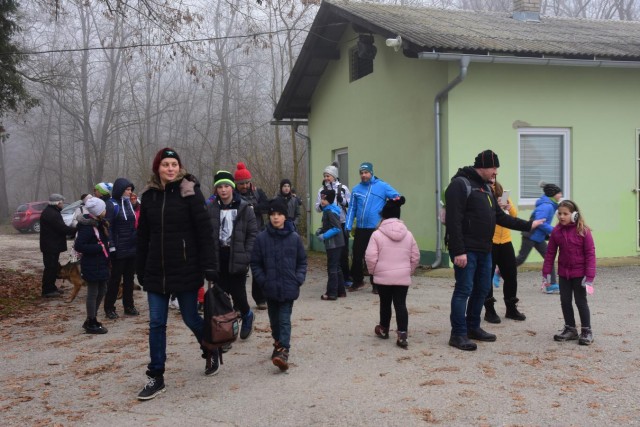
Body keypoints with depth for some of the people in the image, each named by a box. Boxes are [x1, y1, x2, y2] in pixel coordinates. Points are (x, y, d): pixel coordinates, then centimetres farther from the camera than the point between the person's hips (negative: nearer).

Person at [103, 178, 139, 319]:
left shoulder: (129, 203, 11)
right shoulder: (112, 205, -12)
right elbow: (108, 228, -15)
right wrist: (111, 247, -18)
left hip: (132, 248, 7)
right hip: (119, 249, -7)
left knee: (129, 278, 12)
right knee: (115, 279, 1)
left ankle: (129, 306, 21)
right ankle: (109, 308, 9)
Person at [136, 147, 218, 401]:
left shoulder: (189, 192, -8)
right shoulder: (149, 195, 6)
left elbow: (204, 230, -10)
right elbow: (143, 236, 11)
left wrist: (208, 266, -14)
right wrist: (141, 270, 10)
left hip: (185, 269, -4)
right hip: (156, 271, 4)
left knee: (190, 318, 9)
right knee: (156, 324, 4)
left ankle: (211, 351, 38)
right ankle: (156, 377, 12)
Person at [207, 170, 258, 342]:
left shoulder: (244, 208, -3)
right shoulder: (211, 209, 2)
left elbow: (253, 234, -3)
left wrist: (246, 256, -10)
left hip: (237, 258, -2)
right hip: (218, 257, 2)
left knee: (238, 294, 0)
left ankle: (247, 315, 32)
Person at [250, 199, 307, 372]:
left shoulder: (294, 238, -2)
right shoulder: (262, 238, -3)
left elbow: (302, 261, 6)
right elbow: (255, 263, 3)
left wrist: (299, 279, -5)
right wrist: (262, 280, -6)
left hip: (289, 288, -2)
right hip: (270, 288, 2)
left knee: (285, 320, -7)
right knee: (274, 320, 16)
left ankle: (283, 351, -14)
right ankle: (278, 343, 36)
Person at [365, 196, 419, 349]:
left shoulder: (377, 234, -7)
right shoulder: (408, 235, 5)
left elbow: (370, 257, -11)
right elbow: (415, 257, 8)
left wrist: (373, 271, 6)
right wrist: (409, 271, 20)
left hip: (383, 277, -2)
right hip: (403, 277, 2)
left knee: (385, 303, 15)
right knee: (400, 304, 1)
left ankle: (384, 329, 34)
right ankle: (402, 335, -9)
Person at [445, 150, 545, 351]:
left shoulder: (486, 187, 17)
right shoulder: (460, 184, -12)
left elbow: (500, 217, 22)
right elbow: (453, 221, -19)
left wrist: (528, 225, 19)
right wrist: (458, 251, -24)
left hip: (484, 250, 9)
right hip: (466, 250, -9)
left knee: (482, 289, 14)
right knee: (464, 290, -6)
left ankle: (473, 328, 26)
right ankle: (458, 334, 0)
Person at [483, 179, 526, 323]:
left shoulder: (501, 192, 10)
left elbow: (514, 214, 8)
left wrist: (509, 207, -13)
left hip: (505, 241, 5)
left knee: (511, 274, 9)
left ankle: (511, 309, 22)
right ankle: (489, 311, 9)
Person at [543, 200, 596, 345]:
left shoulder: (583, 231, -13)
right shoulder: (556, 231, -2)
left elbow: (590, 253, -13)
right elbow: (550, 253, 4)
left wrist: (589, 276, -16)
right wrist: (546, 272, 2)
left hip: (579, 273, -4)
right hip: (563, 273, 4)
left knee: (581, 302, 3)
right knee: (565, 301, 10)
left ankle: (586, 331, 15)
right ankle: (570, 329, 23)